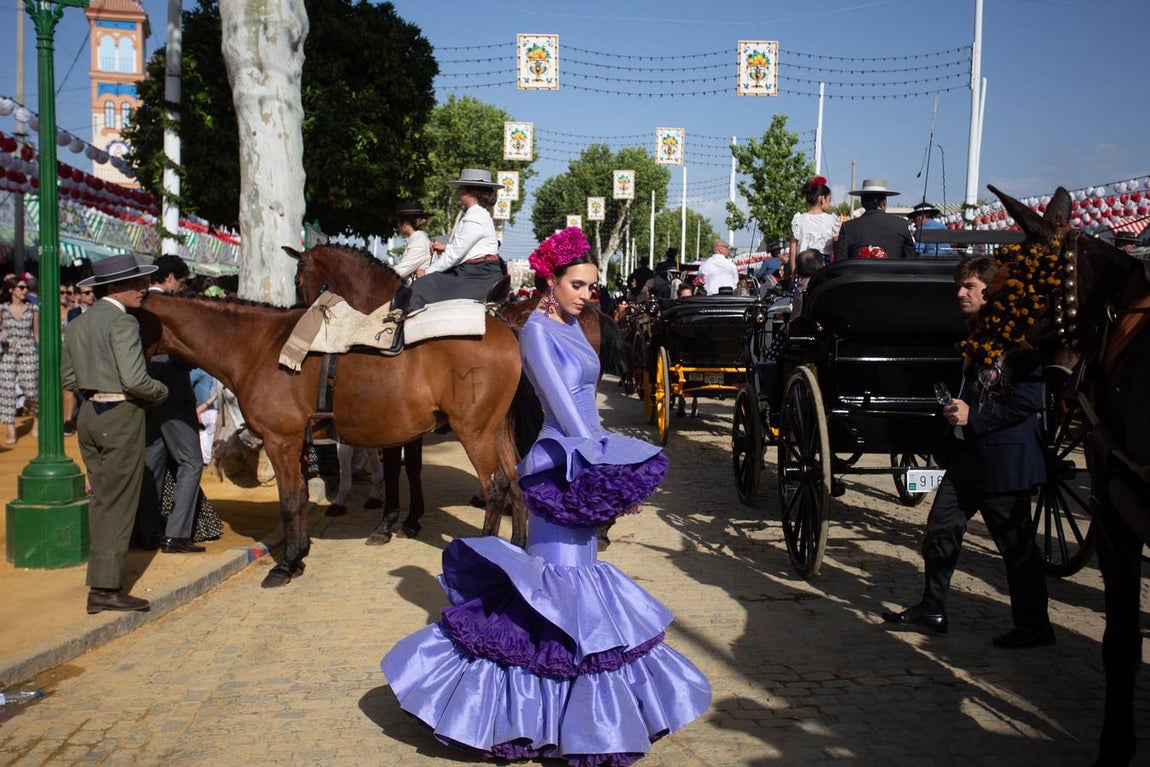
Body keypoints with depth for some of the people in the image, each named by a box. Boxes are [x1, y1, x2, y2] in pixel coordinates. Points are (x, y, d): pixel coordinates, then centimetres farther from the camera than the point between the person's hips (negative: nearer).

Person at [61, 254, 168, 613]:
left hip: (89, 414, 8)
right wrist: (161, 392, -6)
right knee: (118, 503, 0)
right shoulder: (122, 322, -16)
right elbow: (134, 379, -23)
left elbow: (68, 378, 16)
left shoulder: (77, 324, 11)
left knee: (101, 500, 16)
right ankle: (105, 588, 4)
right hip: (121, 416, -8)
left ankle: (101, 583, 24)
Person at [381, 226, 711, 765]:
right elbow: (564, 407, -20)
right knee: (562, 575, -4)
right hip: (560, 467, -9)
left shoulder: (571, 326, 13)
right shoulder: (538, 331, -13)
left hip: (585, 463, 9)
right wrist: (610, 475, -22)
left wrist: (611, 469, 11)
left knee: (576, 568, 15)